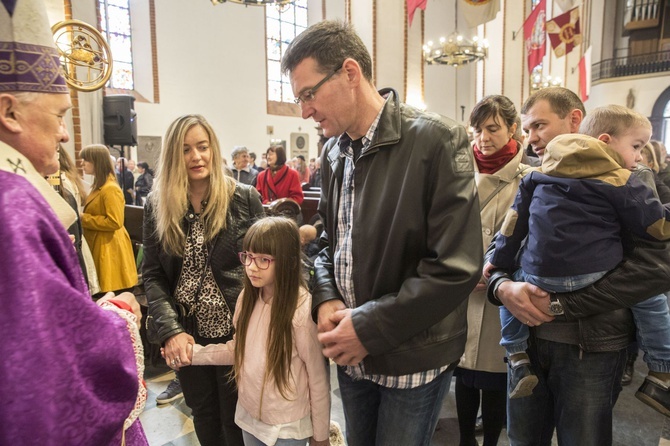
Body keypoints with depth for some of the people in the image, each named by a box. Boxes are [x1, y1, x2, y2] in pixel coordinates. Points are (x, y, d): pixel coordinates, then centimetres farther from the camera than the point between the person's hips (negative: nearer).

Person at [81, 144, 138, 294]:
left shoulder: (110, 189, -18)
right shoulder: (99, 186, 13)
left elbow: (115, 222, -23)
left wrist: (83, 219, -16)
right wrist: (83, 216, 8)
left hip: (109, 247, -10)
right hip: (99, 245, 10)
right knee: (102, 297, 15)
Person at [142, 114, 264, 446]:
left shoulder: (244, 198, -7)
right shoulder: (157, 205, 0)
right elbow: (152, 274, -2)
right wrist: (170, 329, -14)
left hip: (235, 330, -2)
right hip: (186, 332, 3)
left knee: (236, 419, 13)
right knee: (202, 414, 22)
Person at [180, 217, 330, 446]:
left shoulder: (302, 311, -26)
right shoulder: (247, 297, -7)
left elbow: (318, 378, -16)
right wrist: (193, 353, -5)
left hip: (288, 426, -5)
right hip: (249, 415, 6)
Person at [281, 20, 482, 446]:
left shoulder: (437, 140, -18)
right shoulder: (334, 152, 4)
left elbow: (456, 267, -22)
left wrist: (370, 328, -19)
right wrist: (325, 299, -6)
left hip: (414, 358, -6)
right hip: (352, 353, 6)